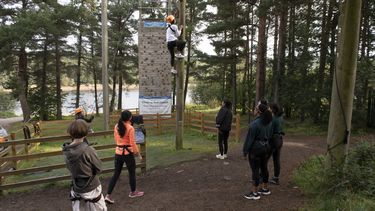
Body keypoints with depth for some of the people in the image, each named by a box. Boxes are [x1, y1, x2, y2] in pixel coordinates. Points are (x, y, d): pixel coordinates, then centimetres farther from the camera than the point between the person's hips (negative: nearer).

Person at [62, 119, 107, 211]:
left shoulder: (66, 151, -9)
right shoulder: (88, 150, -25)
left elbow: (70, 168, 7)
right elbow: (98, 168, -14)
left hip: (76, 189, 5)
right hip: (91, 189, -5)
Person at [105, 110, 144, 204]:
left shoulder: (116, 126, 2)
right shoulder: (130, 128, -16)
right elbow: (132, 143, -14)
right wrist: (138, 154, -3)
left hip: (118, 152, 5)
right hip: (128, 153, -5)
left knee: (116, 174, 12)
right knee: (132, 173, 15)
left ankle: (108, 195, 9)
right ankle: (133, 192, 31)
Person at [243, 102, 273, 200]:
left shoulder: (255, 123, -21)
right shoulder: (268, 122, 5)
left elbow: (250, 138, -17)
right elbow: (270, 135, 12)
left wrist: (246, 151, -9)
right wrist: (265, 143, 18)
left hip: (255, 148, -8)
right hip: (266, 147, 9)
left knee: (255, 170, -2)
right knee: (264, 168, 18)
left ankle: (255, 193, 6)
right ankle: (265, 189, 31)